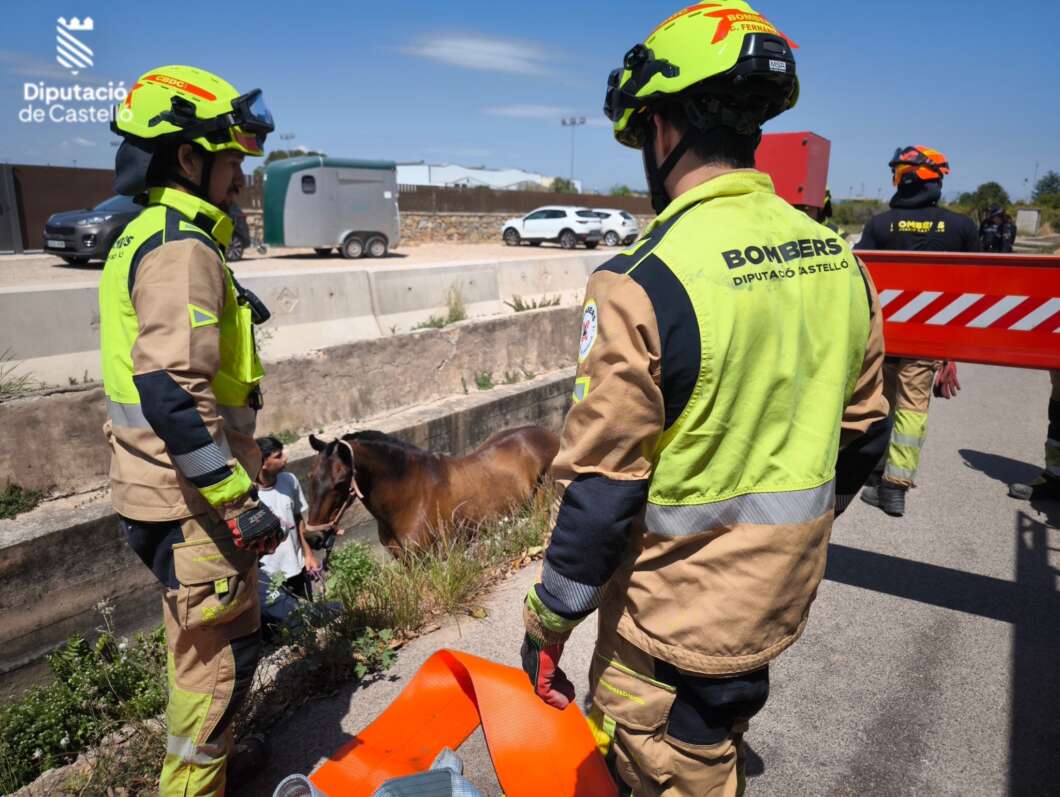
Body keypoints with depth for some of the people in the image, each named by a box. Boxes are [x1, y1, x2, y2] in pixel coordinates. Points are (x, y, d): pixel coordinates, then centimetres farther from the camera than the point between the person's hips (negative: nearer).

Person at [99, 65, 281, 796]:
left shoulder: (148, 236, 14)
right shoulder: (182, 249, -19)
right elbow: (174, 392, -30)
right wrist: (238, 501, -25)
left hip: (166, 488, 11)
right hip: (193, 498, -11)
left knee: (197, 640, 25)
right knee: (222, 652, 5)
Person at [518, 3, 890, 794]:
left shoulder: (643, 281, -25)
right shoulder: (838, 257, -2)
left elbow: (601, 490, -22)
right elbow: (862, 438, 7)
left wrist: (547, 621, -7)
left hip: (676, 616, -6)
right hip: (781, 600, 7)